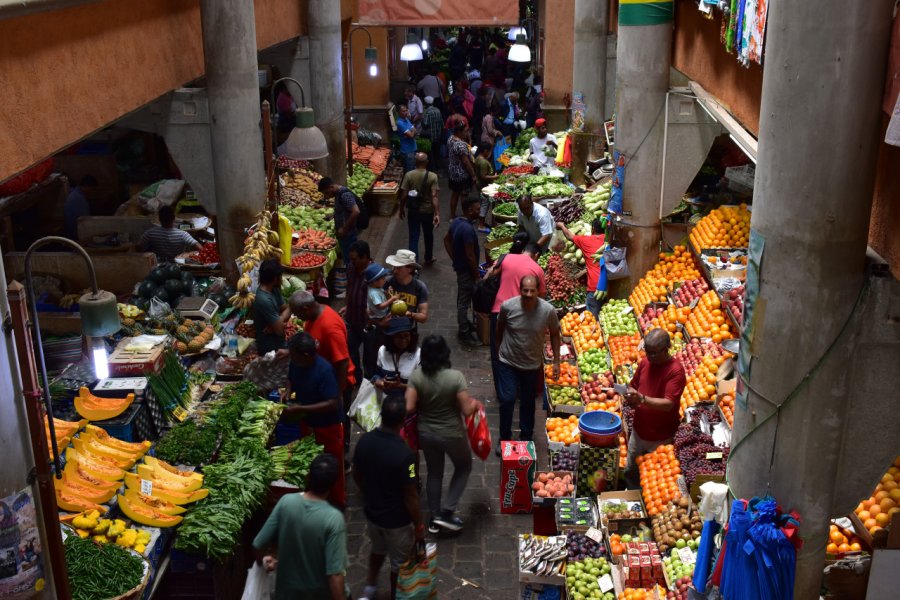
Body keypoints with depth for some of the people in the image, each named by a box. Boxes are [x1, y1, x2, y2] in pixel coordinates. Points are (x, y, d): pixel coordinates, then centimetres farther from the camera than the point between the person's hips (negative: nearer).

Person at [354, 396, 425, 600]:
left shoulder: (364, 441, -15)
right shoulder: (404, 454, -32)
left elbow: (357, 475, 2)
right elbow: (410, 496, -23)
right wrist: (419, 525, -8)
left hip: (371, 511, 6)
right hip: (397, 520, -6)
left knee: (378, 549, 34)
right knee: (400, 562, 20)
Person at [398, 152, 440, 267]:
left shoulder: (409, 175, -10)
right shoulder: (432, 176, -13)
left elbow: (404, 195, -8)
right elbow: (434, 196, -18)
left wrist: (402, 209, 6)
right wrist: (437, 214, -18)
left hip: (413, 211, 0)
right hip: (428, 211, 0)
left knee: (413, 237, 6)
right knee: (428, 236, 20)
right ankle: (428, 259, 36)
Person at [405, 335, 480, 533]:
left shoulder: (416, 376, -16)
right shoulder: (455, 377, -24)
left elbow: (409, 408, -16)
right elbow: (467, 410, -21)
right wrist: (475, 403, 1)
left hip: (426, 433, 3)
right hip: (452, 434, -3)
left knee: (434, 473, 23)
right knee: (464, 466, 24)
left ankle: (434, 518, 33)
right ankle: (447, 511, 18)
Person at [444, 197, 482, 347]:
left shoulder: (456, 221, 0)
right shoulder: (468, 229, -29)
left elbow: (447, 240, 14)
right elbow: (470, 255, -27)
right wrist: (476, 275, -17)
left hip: (459, 266, 10)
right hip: (466, 269, -10)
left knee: (462, 298, 23)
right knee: (464, 301, 2)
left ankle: (463, 324, 40)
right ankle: (464, 334, 12)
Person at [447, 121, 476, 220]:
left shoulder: (450, 139, -2)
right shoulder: (461, 145, -29)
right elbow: (466, 162, -26)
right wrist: (473, 175, -17)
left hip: (453, 172, 8)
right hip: (463, 174, -8)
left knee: (455, 193, 18)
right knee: (464, 196, 6)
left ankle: (452, 215, 28)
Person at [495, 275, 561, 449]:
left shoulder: (548, 310, -21)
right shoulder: (508, 306, -21)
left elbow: (554, 334, -3)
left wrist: (556, 361, -1)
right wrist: (499, 348, 13)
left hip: (533, 365, 1)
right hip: (508, 362, -1)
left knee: (528, 402, 15)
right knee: (507, 400, -2)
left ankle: (526, 437, 35)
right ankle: (504, 438, 20)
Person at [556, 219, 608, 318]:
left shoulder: (586, 240, 0)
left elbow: (570, 236, 17)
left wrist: (562, 226, 37)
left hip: (595, 286, -4)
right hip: (608, 284, 4)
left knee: (593, 317, -1)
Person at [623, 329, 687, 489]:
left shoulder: (676, 371, -20)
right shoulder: (644, 362, -1)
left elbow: (668, 404, -28)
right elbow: (633, 386, 12)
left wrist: (642, 399, -41)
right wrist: (631, 397, -11)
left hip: (661, 438, -6)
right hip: (638, 431, 6)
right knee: (630, 472, 19)